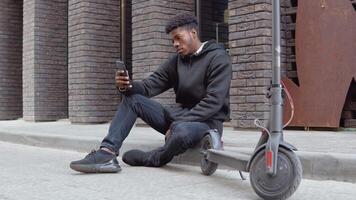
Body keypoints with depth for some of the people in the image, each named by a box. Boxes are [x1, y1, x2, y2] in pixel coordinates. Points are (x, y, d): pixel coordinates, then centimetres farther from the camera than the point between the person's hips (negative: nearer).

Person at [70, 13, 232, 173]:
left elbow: (213, 102, -19)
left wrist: (179, 123, -22)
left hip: (206, 121, -7)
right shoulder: (177, 60, 11)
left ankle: (150, 159, -10)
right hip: (178, 114, 7)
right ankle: (107, 153, -20)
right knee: (132, 98, -4)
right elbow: (149, 86, 5)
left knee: (181, 131, -41)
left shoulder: (218, 58, -9)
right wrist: (128, 86, -17)